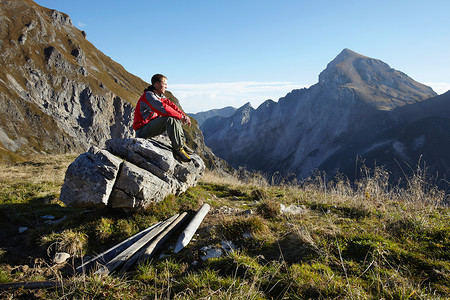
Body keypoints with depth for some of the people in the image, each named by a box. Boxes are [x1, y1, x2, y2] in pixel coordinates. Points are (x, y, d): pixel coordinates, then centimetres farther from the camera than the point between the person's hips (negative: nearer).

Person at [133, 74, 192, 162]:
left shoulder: (160, 96, 13)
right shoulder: (148, 95, -17)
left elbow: (171, 105, 4)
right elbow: (163, 108, -29)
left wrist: (184, 115, -11)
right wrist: (181, 117, -24)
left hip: (151, 126, 10)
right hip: (142, 131, -10)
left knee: (177, 118, 6)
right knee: (170, 118, -29)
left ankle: (181, 143, -1)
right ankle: (178, 149, -26)